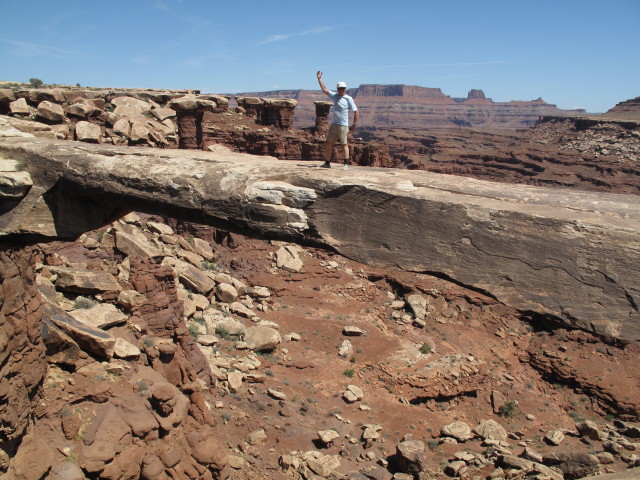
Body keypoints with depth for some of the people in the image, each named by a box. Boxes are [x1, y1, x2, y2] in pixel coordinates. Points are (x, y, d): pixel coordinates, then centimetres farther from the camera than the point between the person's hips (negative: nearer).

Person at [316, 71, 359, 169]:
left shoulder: (348, 99, -5)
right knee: (328, 144, 7)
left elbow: (355, 111, -6)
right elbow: (325, 90, 19)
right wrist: (319, 78, 17)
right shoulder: (335, 96, 11)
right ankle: (327, 163, 17)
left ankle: (346, 164, -2)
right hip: (334, 124, 6)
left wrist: (354, 124, -7)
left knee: (344, 145, -5)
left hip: (343, 125, -6)